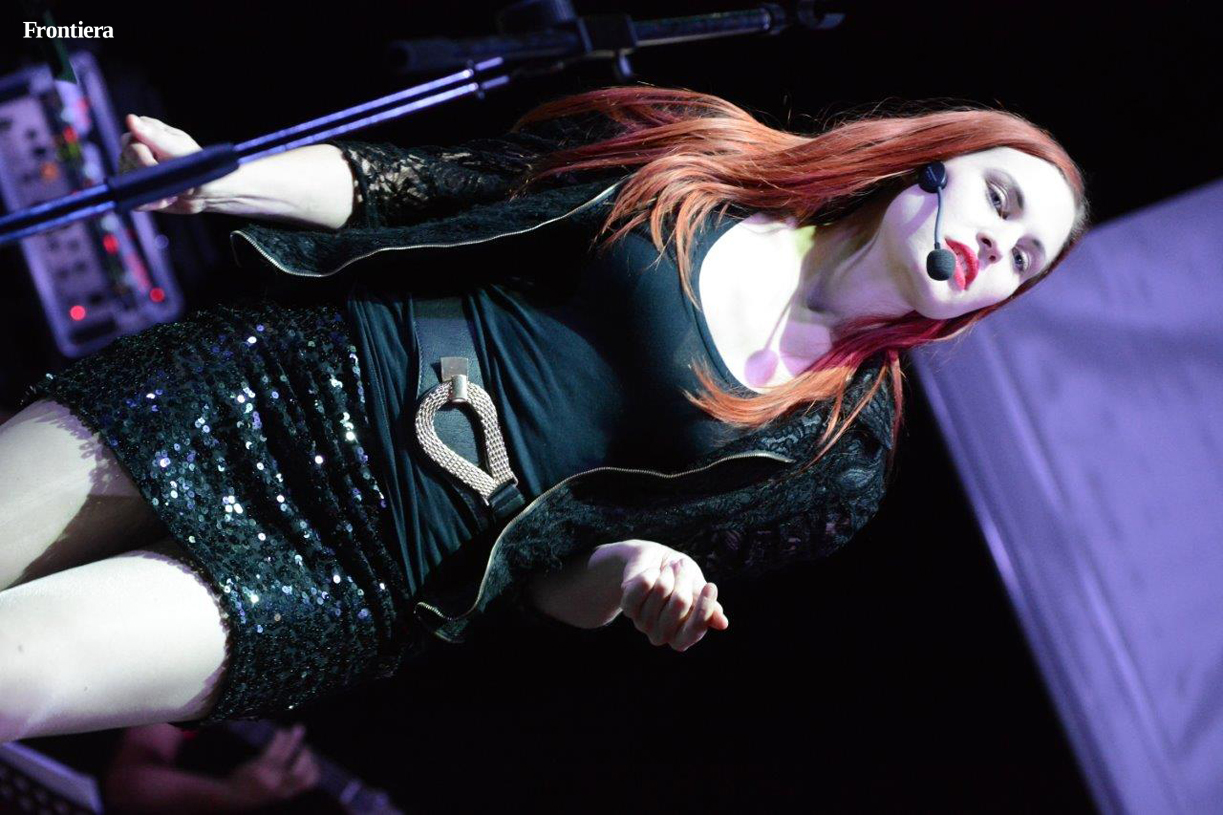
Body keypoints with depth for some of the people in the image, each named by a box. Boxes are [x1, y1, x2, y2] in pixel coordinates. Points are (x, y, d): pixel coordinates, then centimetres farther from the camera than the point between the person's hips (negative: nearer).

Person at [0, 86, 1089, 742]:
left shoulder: (835, 460, 4)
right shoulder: (700, 155, 7)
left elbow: (547, 569, 5)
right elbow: (441, 192, 7)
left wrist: (624, 576, -19)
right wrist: (223, 177, -6)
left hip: (352, 575, -2)